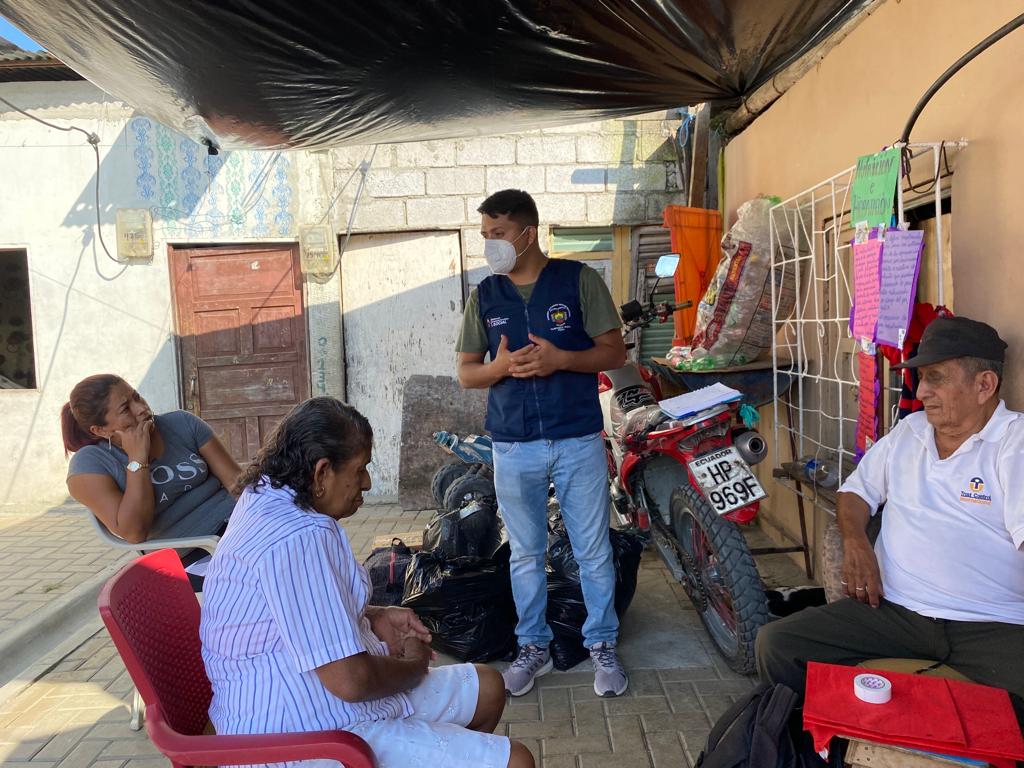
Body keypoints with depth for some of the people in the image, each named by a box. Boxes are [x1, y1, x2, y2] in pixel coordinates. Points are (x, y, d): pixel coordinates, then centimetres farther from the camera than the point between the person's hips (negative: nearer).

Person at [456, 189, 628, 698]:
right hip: (513, 446, 3)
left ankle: (602, 646, 25)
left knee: (593, 551, 7)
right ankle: (534, 647, 29)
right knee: (526, 554, 12)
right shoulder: (484, 295, 7)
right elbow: (465, 372, 8)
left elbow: (615, 351, -1)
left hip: (578, 440, -2)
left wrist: (561, 359, -18)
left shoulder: (579, 280, -1)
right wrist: (501, 366, -14)